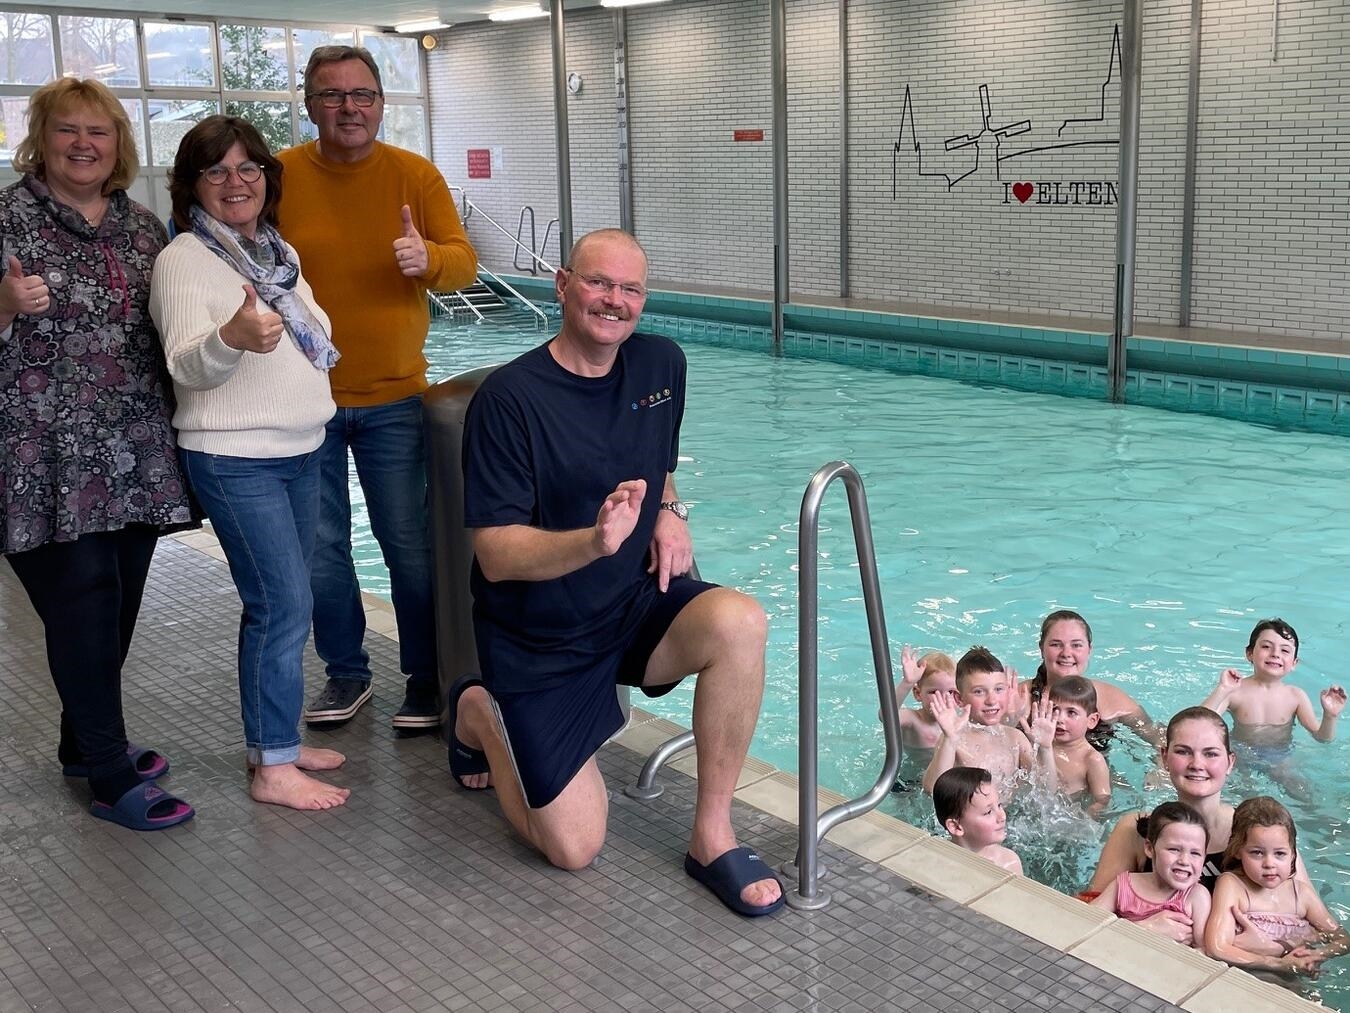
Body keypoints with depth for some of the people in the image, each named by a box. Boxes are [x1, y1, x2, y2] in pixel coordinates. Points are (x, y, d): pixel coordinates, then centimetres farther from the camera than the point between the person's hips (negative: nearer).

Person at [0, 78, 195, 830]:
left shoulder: (141, 225, 13)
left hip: (135, 454, 6)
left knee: (120, 604, 12)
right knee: (84, 607, -3)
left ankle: (88, 741, 31)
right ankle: (113, 781, 7)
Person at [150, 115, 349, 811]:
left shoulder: (279, 252, 13)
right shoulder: (183, 260, -10)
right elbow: (187, 366, -21)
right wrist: (232, 338, -38)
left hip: (299, 451, 8)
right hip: (235, 460, -7)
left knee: (277, 605, 12)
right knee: (284, 606, -9)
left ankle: (273, 741, 23)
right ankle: (273, 769, 2)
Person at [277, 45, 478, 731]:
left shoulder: (416, 175, -2)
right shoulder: (278, 177, -1)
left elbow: (464, 263, -6)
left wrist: (428, 257, -27)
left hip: (392, 397, -1)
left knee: (409, 544, 3)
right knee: (320, 546, 11)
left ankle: (425, 678, 19)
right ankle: (346, 673, 29)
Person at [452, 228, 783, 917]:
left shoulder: (661, 364, 1)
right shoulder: (510, 398, -18)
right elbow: (495, 555, -21)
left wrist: (669, 512, -1)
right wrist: (596, 541, -38)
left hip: (636, 605, 5)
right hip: (541, 640, -4)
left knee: (740, 623, -29)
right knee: (573, 848, -5)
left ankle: (712, 835, -12)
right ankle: (480, 713, 24)